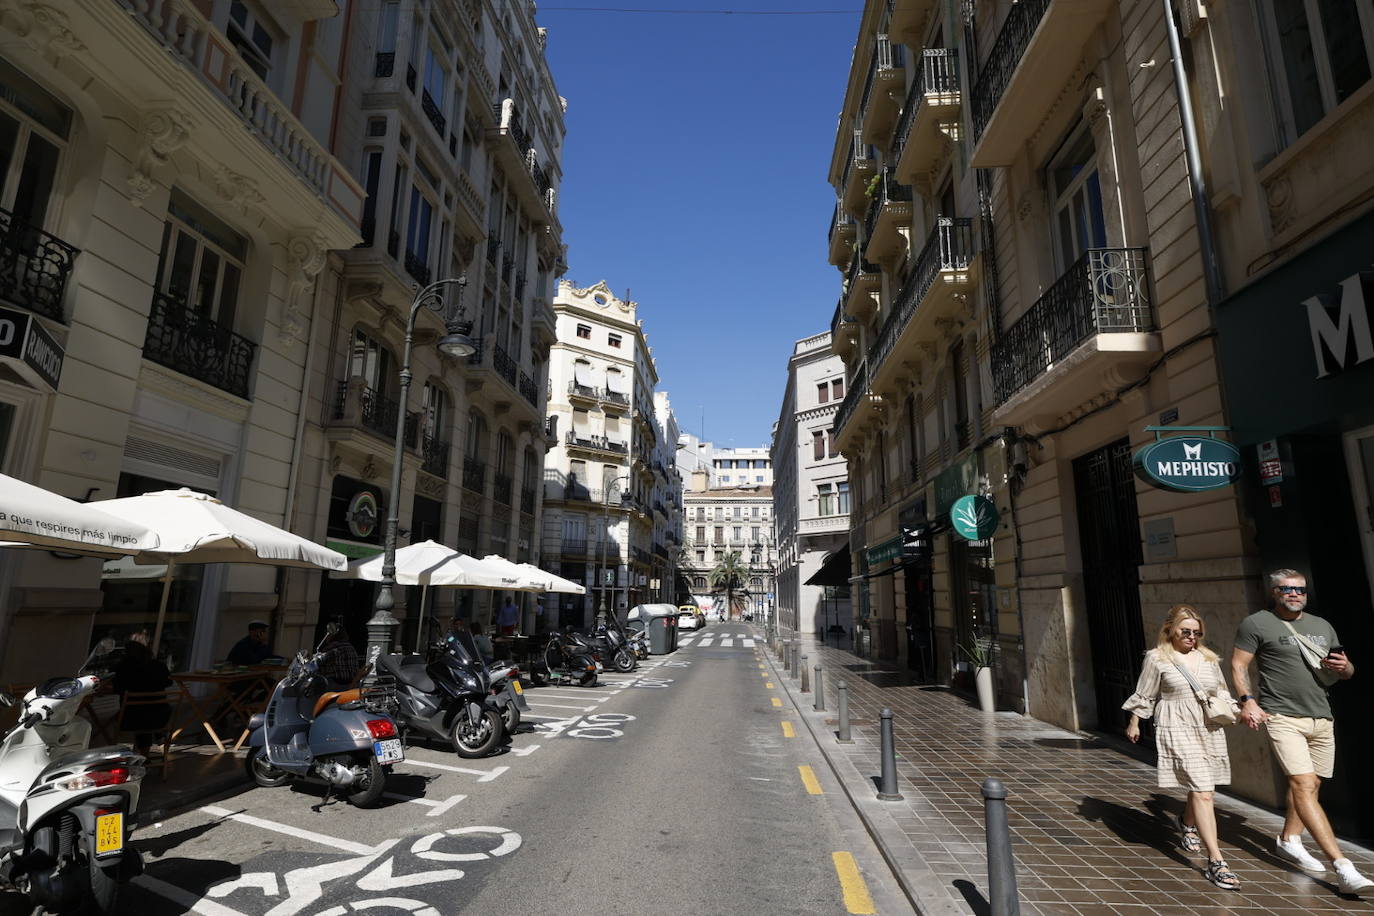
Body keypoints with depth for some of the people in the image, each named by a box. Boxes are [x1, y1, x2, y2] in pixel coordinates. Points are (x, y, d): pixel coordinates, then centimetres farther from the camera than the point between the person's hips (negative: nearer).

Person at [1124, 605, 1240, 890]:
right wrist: (1134, 724, 9)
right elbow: (1144, 695, 3)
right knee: (1202, 792, -13)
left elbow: (1221, 691, 21)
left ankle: (1187, 823, 48)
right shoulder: (1157, 658, -4)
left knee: (1201, 788, 15)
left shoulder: (1208, 657, 10)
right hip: (1178, 730, -6)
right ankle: (1216, 862, -10)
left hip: (1209, 729, 6)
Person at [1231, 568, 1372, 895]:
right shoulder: (1256, 624, -2)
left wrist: (1343, 666, -1)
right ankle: (1343, 867, -16)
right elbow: (1238, 665, -3)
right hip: (1283, 717, -6)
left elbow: (1346, 672, 22)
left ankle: (1289, 840, 28)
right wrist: (1247, 700, -14)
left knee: (1310, 784, 11)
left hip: (1321, 718, 6)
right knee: (1303, 785, -15)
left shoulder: (1323, 626, 16)